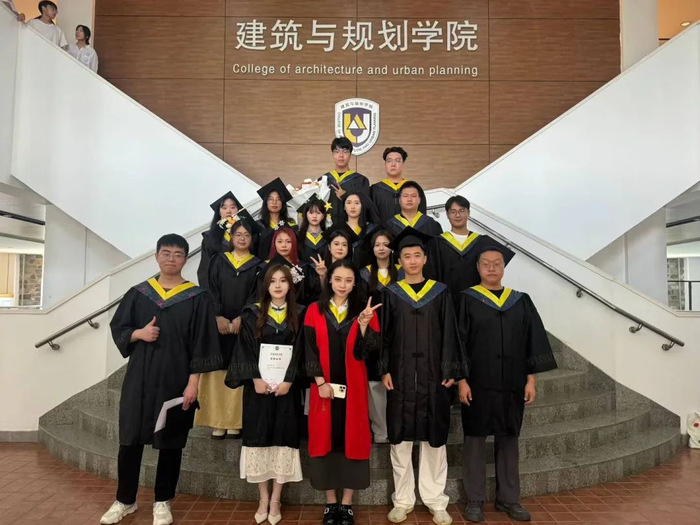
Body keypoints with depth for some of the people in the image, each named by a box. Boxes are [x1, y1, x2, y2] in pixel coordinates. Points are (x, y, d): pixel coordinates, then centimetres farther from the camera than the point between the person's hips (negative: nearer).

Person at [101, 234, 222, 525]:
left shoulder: (197, 298, -4)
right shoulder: (138, 293, 5)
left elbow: (201, 343, -7)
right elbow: (117, 328, 8)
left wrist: (193, 382, -12)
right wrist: (138, 333, -13)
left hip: (175, 378, -2)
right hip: (139, 377, 3)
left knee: (170, 442, 8)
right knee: (130, 438, 9)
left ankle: (162, 502, 26)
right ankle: (125, 500, 29)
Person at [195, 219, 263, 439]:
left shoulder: (258, 265, 8)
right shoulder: (218, 260, 10)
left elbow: (257, 294, 0)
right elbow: (211, 290, 2)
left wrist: (241, 318, -12)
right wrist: (219, 317, -11)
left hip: (244, 324, -1)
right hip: (218, 322, 1)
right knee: (217, 371, -2)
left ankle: (235, 422, 5)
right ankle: (218, 421, 4)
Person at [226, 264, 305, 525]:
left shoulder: (299, 314, 3)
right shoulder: (252, 313, 3)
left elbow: (300, 351, -2)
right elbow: (246, 349, -2)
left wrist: (288, 380, -11)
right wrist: (255, 379, -12)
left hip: (287, 386, 0)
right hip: (258, 385, 0)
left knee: (283, 439, 3)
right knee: (259, 438, 4)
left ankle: (275, 500, 15)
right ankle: (263, 498, 19)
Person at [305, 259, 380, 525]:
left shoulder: (364, 311, 2)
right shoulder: (315, 311, 1)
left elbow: (367, 351, -6)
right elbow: (310, 349, -3)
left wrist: (364, 323, -21)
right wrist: (320, 381, -12)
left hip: (353, 386, 0)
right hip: (324, 385, 0)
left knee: (352, 438, 5)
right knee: (326, 438, 6)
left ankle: (347, 504, 19)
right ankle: (331, 503, 21)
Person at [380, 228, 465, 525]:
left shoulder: (440, 292, 3)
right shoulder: (391, 294, 3)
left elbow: (449, 334, 2)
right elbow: (383, 335, 2)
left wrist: (450, 371, -4)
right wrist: (384, 370, -6)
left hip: (432, 375, 0)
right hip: (400, 375, 0)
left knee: (434, 437, 7)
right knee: (400, 437, 6)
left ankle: (436, 501, 22)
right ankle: (402, 500, 21)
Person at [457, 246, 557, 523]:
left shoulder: (521, 301, 7)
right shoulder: (466, 300, -2)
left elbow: (532, 341, 6)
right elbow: (458, 343, -6)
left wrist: (531, 379, 0)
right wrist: (461, 380, -12)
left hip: (511, 384, 3)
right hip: (477, 383, -3)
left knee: (508, 439, 12)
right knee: (475, 438, 5)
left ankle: (508, 498, 26)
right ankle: (475, 500, 18)